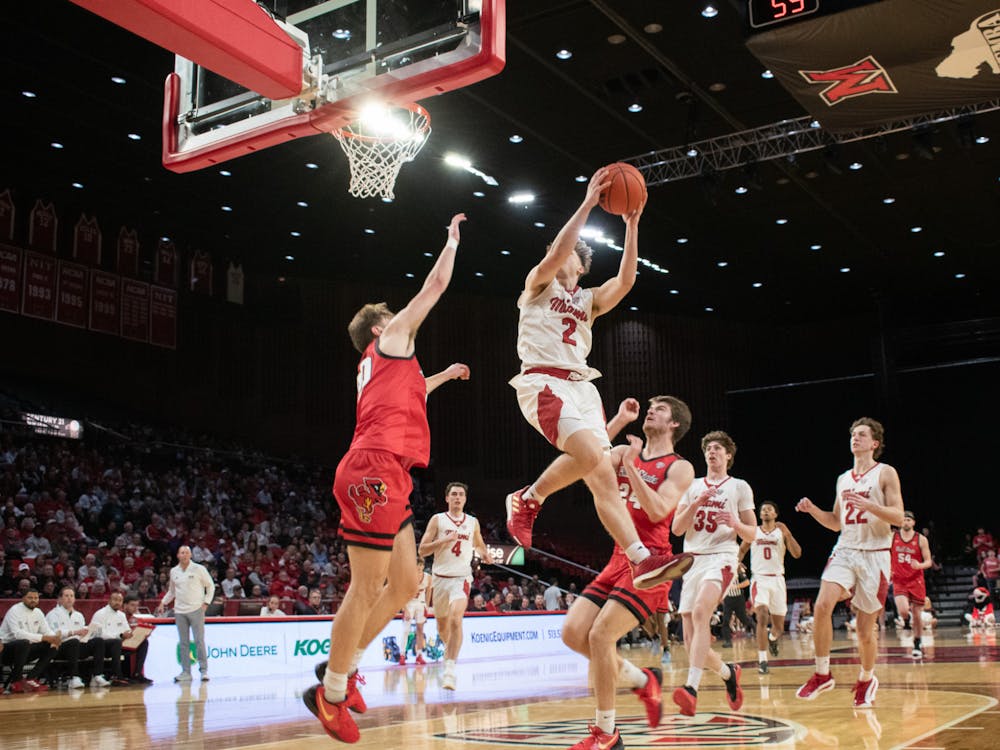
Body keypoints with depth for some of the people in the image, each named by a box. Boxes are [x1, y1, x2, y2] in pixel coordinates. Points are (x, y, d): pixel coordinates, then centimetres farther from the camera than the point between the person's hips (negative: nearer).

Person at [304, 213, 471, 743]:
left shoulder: (379, 364, 30)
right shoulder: (391, 337, 8)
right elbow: (436, 285, 11)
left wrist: (445, 375, 61)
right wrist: (452, 239, 26)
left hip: (387, 478, 10)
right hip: (376, 470, -10)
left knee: (405, 584, 11)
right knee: (367, 587, -8)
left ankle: (344, 666, 19)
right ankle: (331, 692, 0)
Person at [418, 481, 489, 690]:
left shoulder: (473, 522, 8)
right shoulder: (437, 519, 1)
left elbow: (479, 544, 27)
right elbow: (422, 550, -5)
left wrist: (484, 553, 4)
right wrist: (445, 540, -18)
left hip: (461, 578, -1)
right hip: (440, 577, 1)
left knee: (456, 620, -22)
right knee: (442, 624, 15)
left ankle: (450, 669, -23)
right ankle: (449, 649, 46)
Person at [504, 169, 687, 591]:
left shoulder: (589, 300, 25)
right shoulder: (538, 285, 11)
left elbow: (626, 280, 8)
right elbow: (555, 252, -10)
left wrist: (631, 226, 0)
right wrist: (587, 204, -11)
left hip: (580, 386, 6)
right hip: (542, 382, -6)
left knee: (602, 477, -4)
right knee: (590, 454, -28)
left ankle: (643, 561, -10)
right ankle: (528, 498, -8)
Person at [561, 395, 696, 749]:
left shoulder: (680, 468, -1)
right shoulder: (623, 452, 16)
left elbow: (658, 511, -16)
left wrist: (631, 468, -17)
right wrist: (617, 421, -3)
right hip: (618, 559, 7)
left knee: (600, 636, -17)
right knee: (573, 633, -3)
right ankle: (643, 680, 18)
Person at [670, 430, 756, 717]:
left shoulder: (739, 487, 9)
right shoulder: (692, 486, 16)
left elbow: (752, 533, 8)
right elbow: (677, 529, 7)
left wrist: (735, 523, -13)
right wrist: (696, 504, -8)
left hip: (721, 558, -4)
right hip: (692, 561, 5)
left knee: (700, 611, -33)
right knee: (692, 642, 2)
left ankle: (692, 688, -41)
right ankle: (728, 672, 31)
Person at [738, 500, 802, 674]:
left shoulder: (782, 531, 5)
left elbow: (797, 554, -5)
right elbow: (742, 550, 20)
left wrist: (787, 534, -17)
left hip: (777, 580, 1)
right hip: (759, 579, -1)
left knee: (779, 628, 7)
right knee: (762, 617, -23)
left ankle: (772, 638, 44)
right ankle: (762, 661, -19)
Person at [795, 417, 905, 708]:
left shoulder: (886, 473, 0)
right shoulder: (843, 479, 16)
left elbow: (898, 517, -9)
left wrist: (868, 505, -24)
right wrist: (813, 510, 4)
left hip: (874, 555, -4)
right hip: (845, 550, 4)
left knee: (865, 629, 3)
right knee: (822, 605, -20)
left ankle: (866, 679, 29)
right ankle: (822, 675, -8)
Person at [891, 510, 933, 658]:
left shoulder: (921, 540, -2)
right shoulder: (892, 537, 2)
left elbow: (929, 562, -2)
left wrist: (919, 565, -23)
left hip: (916, 581, 0)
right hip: (899, 581, 0)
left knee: (917, 614, 4)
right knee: (903, 611, -21)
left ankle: (917, 645, 21)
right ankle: (905, 620, 17)